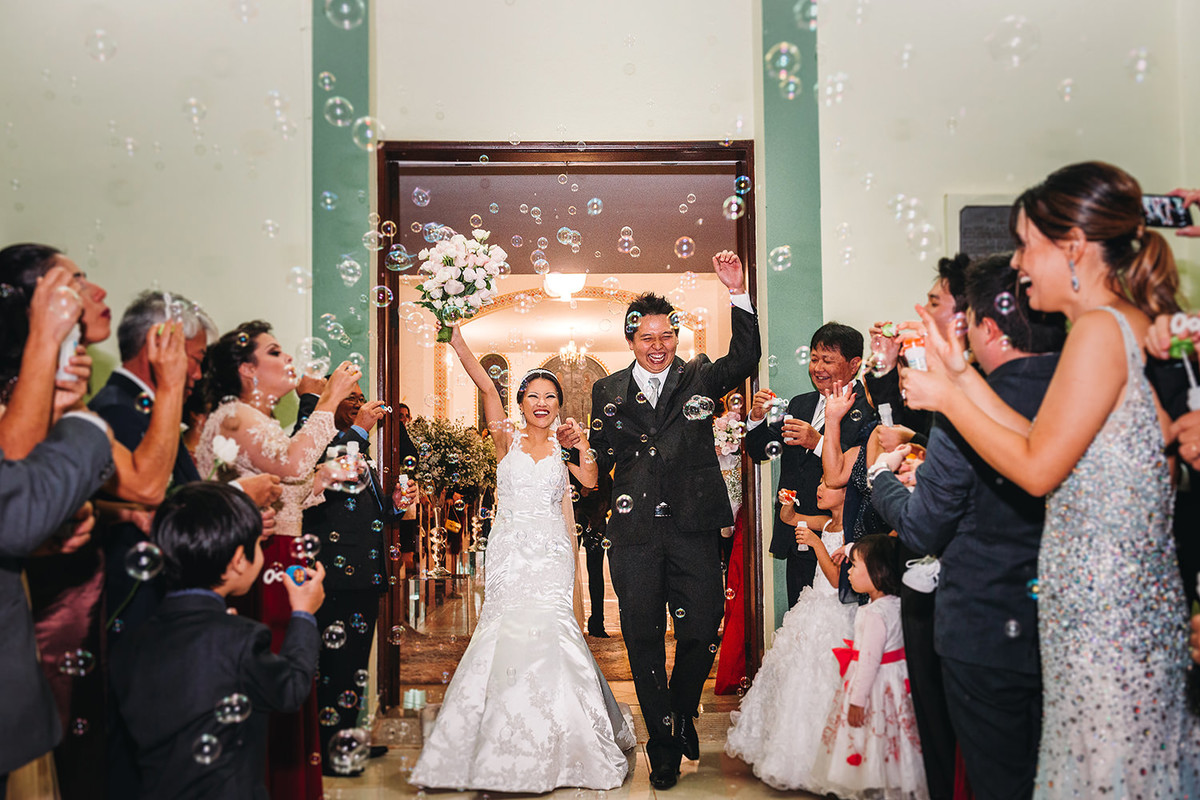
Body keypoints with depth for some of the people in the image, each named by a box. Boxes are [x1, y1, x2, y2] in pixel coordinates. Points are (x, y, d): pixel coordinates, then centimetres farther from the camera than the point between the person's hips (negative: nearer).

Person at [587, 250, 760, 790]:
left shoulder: (699, 377, 7)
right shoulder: (608, 391, 9)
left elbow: (746, 357, -9)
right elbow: (599, 462, 11)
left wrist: (737, 294, -16)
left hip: (692, 530, 0)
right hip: (634, 534, 1)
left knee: (701, 634, 3)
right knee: (644, 642, 8)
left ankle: (683, 713, 33)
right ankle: (662, 744, 26)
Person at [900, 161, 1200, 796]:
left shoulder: (1099, 329, -18)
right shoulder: (1129, 324, 11)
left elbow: (1037, 468, -17)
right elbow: (1046, 443, 10)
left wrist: (948, 397, -7)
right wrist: (963, 376, 10)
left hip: (1102, 597, -10)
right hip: (1133, 591, 10)